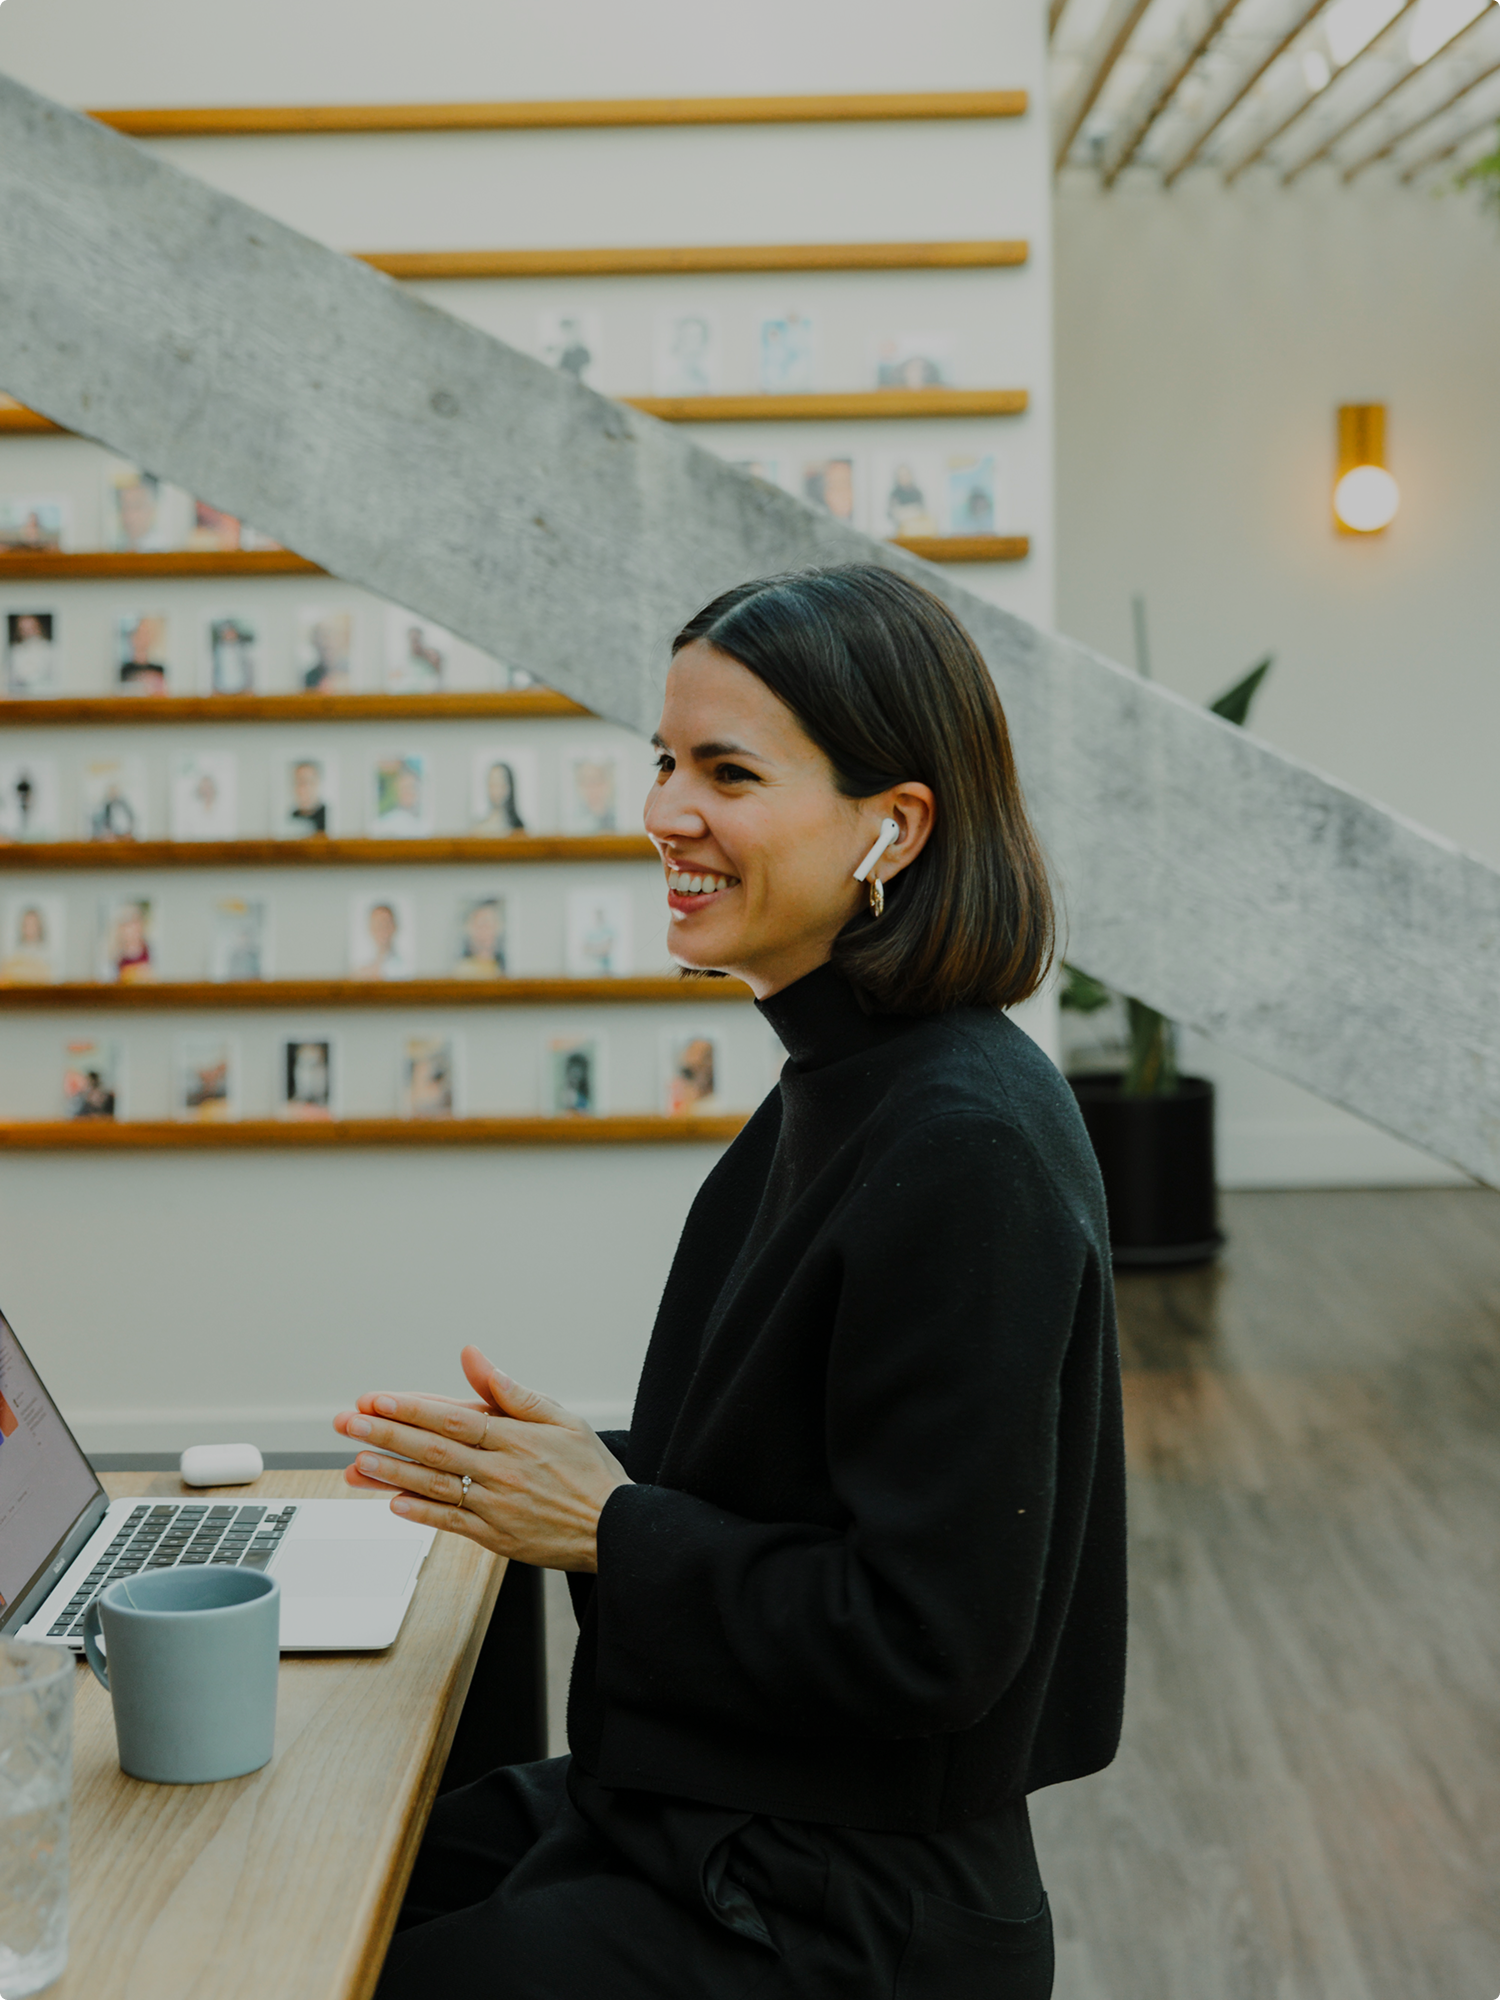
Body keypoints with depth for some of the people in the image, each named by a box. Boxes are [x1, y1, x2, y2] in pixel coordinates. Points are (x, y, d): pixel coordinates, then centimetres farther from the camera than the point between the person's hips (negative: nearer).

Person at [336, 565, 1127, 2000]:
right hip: (703, 1811, 9)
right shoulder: (839, 1085, 7)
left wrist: (605, 1528, -16)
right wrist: (573, 1468, 0)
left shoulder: (966, 1151, -24)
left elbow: (924, 1639, -24)